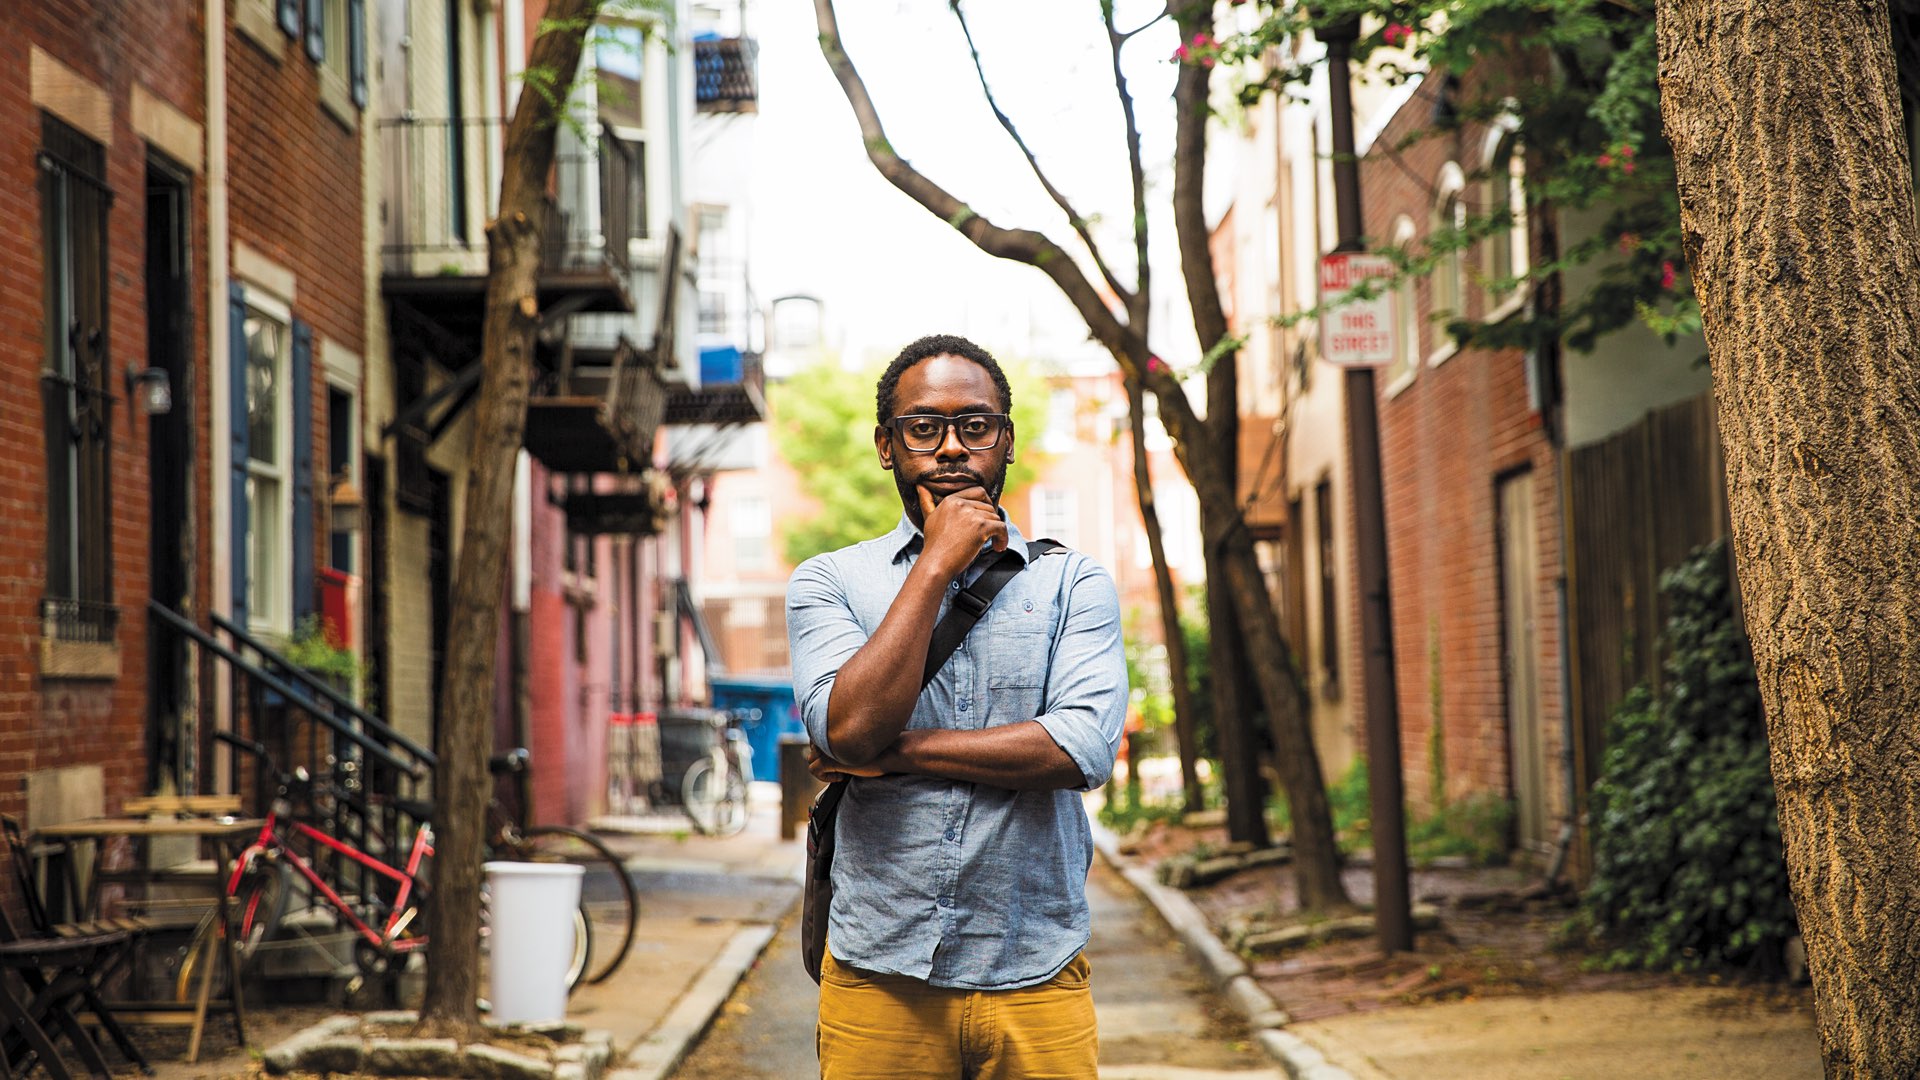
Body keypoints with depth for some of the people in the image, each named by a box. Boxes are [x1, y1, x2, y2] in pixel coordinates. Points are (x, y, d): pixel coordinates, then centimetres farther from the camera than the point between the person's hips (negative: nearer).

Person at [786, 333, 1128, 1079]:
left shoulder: (1073, 584, 5)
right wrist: (938, 563, -8)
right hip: (878, 980, 0)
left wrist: (895, 753, -10)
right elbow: (850, 728, -13)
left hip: (1036, 981, 0)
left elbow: (1084, 747, -11)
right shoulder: (828, 583, 5)